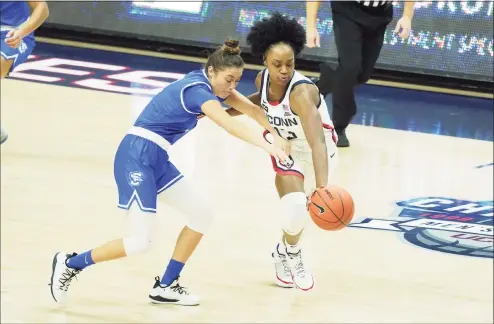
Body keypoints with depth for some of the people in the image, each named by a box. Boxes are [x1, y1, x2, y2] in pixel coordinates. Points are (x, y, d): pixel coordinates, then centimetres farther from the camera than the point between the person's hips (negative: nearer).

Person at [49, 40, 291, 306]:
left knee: (202, 215, 10)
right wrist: (267, 146, -39)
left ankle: (165, 287, 18)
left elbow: (250, 108, 16)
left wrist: (277, 136, 6)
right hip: (136, 155, -10)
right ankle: (70, 264, 3)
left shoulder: (208, 84, 10)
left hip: (157, 159, 10)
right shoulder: (197, 90, -18)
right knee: (140, 241, -14)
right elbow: (229, 125, -32)